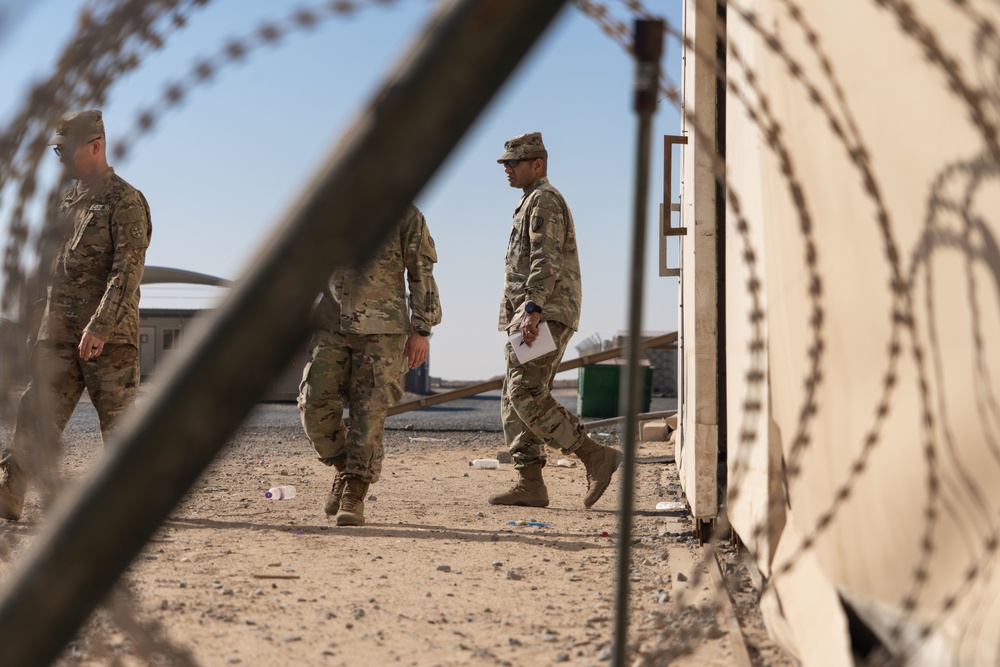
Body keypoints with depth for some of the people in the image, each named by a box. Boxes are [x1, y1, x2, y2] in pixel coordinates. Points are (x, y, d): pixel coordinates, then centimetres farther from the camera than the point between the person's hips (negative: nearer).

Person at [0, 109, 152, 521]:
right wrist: (40, 327, 16)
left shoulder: (125, 202, -7)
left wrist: (100, 327, -23)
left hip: (109, 336, -7)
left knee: (118, 420, 1)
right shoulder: (67, 202, 17)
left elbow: (127, 270, -16)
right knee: (36, 414, 1)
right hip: (58, 333, 7)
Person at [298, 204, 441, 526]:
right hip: (331, 326, 4)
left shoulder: (405, 215, 1)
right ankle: (344, 469, 18)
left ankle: (354, 495, 4)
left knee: (369, 414, -4)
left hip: (382, 331, -3)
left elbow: (422, 275, 1)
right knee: (315, 403, -5)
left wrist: (421, 330, -4)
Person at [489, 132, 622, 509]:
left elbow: (546, 262, -19)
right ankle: (530, 484, 5)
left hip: (544, 316, -11)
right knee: (515, 400, 6)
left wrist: (532, 310, -27)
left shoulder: (544, 200, -7)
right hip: (528, 319, 11)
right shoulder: (531, 203, 26)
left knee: (527, 397, -16)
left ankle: (596, 457, -11)